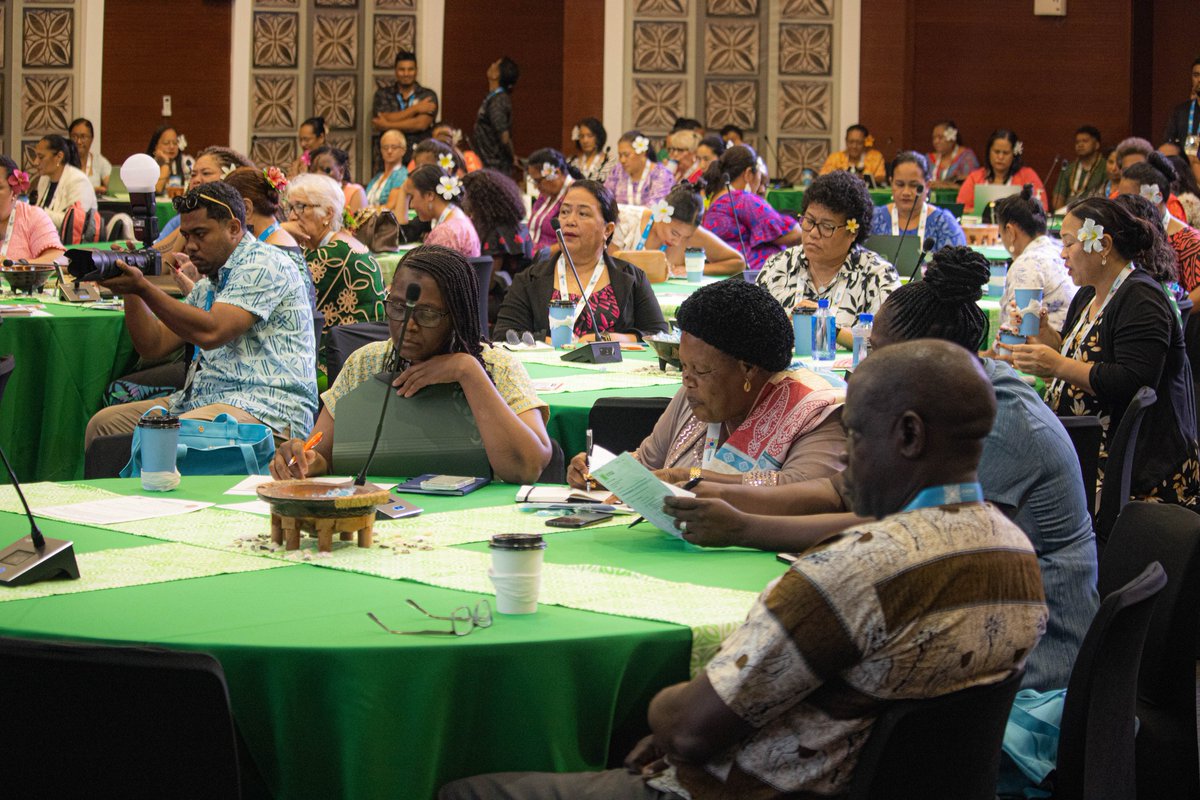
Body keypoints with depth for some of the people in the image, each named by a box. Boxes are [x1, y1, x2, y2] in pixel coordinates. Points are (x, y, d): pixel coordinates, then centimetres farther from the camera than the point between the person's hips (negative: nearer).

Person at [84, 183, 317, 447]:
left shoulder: (264, 264, -6)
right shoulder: (209, 284, 25)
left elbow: (211, 332, -20)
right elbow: (154, 345, 20)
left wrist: (143, 287, -17)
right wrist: (131, 292, 5)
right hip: (204, 400, 10)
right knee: (105, 423, -3)